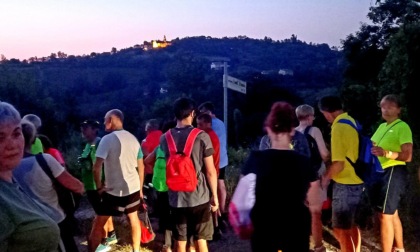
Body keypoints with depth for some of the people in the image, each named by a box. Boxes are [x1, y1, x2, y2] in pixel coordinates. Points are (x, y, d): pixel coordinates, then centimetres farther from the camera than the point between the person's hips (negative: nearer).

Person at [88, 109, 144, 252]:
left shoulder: (107, 139, -13)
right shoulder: (133, 138, 7)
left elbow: (96, 167, -19)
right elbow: (141, 166, 11)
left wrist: (99, 186, -5)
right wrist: (140, 188, 19)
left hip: (114, 190, -6)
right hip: (133, 187, 6)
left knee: (98, 224, 4)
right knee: (134, 219, 20)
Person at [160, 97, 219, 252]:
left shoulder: (165, 139, 1)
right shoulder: (201, 136, -10)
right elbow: (210, 171, -8)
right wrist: (214, 196, 1)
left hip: (176, 198, 3)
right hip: (199, 197, -3)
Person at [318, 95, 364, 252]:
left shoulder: (338, 127, -19)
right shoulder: (351, 122, 9)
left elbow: (338, 164, -23)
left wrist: (325, 177, -6)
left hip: (345, 184, -9)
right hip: (356, 181, 9)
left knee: (340, 230, -1)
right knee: (352, 225, 20)